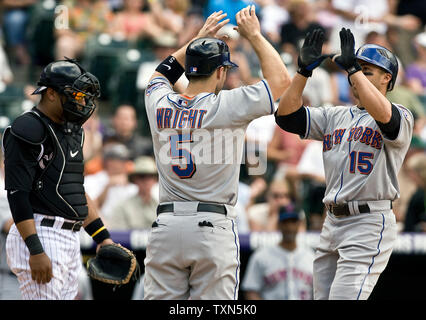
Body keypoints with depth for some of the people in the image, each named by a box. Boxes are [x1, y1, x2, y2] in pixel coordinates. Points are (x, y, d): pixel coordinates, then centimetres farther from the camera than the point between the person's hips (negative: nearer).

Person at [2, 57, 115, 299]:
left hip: (70, 240, 9)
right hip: (40, 236, -9)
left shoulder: (72, 132, 18)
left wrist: (102, 237, 20)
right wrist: (36, 251, -23)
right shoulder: (28, 130, -11)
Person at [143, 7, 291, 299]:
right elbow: (281, 79, 4)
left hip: (166, 225, 4)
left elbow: (161, 75, 32)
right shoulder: (227, 106, -6)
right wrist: (254, 36, 14)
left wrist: (199, 38, 32)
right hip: (213, 228, -4)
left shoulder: (160, 105, 6)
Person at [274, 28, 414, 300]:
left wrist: (353, 68, -23)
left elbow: (383, 114, -27)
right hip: (332, 222, 8)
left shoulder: (401, 117, -2)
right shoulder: (335, 117, 18)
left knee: (343, 298, -18)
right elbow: (287, 116, 10)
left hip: (370, 222, -7)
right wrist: (304, 71, 1)